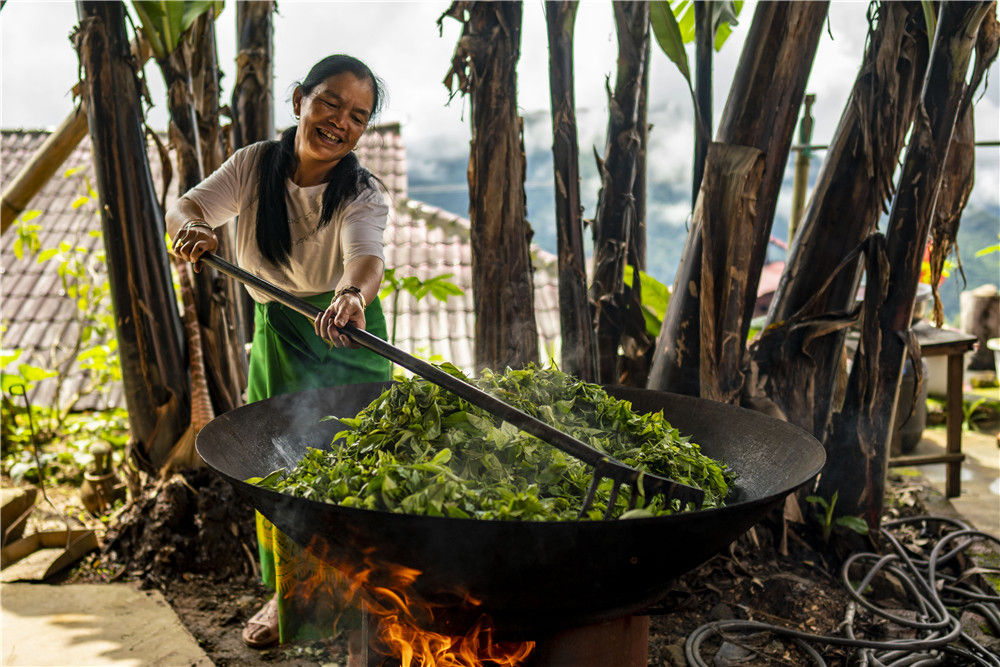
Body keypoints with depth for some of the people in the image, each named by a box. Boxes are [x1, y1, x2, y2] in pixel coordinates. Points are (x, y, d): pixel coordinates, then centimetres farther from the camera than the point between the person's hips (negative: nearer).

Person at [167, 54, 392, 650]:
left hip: (346, 336, -4)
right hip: (276, 334, 4)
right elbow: (183, 208, -12)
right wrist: (192, 226, -38)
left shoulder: (363, 194, -20)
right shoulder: (255, 166, -7)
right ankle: (288, 595, 33)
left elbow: (366, 257, -39)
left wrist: (353, 295, -64)